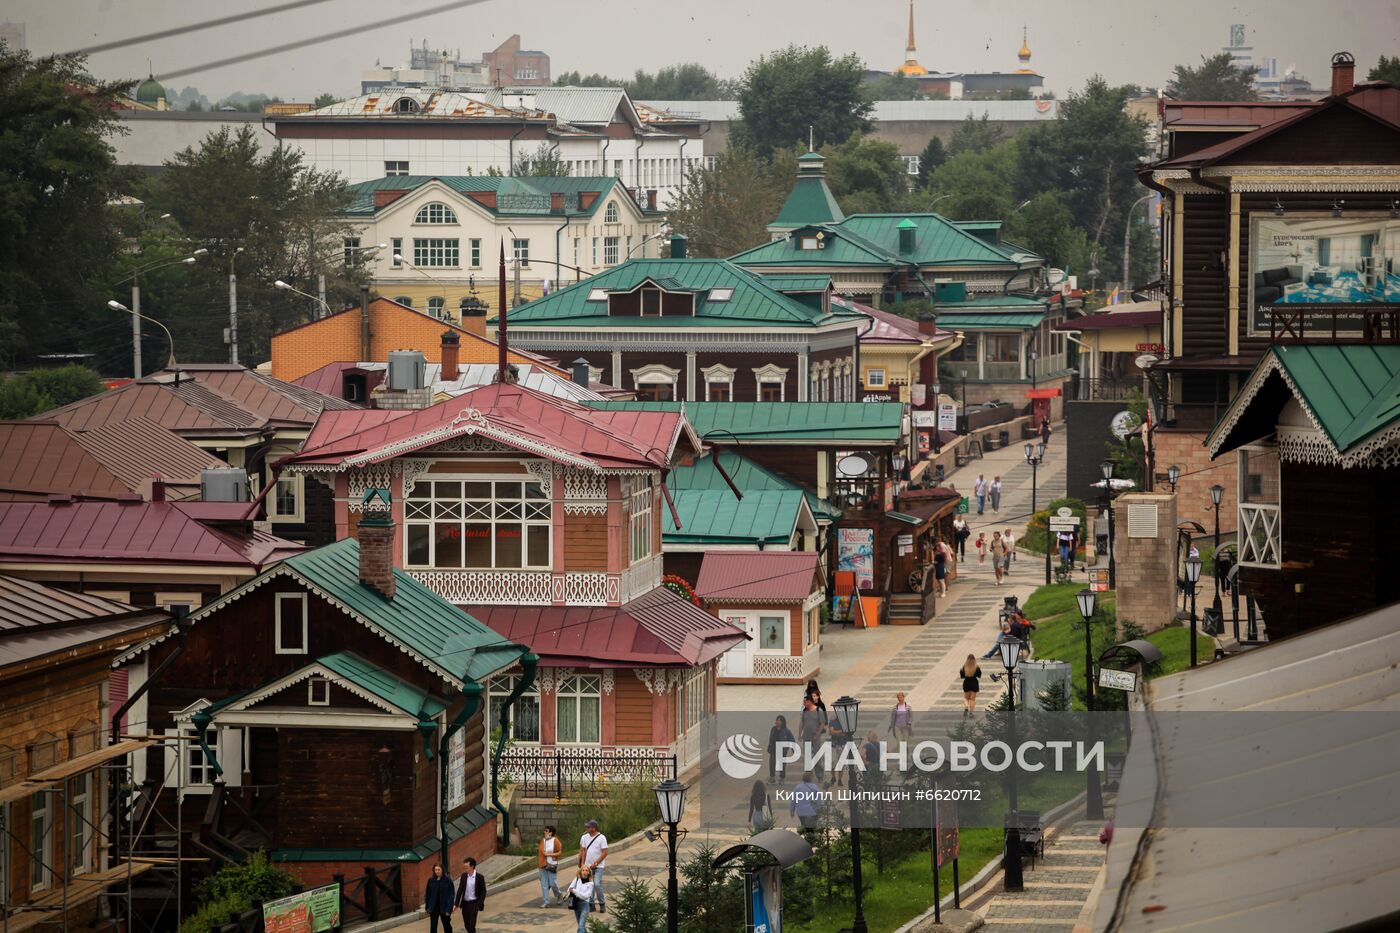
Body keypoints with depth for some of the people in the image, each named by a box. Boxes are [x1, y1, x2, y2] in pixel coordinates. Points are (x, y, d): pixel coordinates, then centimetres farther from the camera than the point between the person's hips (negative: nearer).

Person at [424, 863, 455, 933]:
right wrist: (427, 907, 5)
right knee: (433, 927, -1)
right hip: (434, 907, 2)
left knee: (447, 926, 13)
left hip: (443, 907, -2)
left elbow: (451, 895, -10)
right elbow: (427, 894, 7)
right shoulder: (431, 880, 0)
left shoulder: (448, 881, -10)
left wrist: (448, 909, -15)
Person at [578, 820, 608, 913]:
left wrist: (596, 863, -16)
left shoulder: (601, 838, -10)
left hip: (598, 866, -5)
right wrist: (582, 864, 2)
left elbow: (605, 852, -12)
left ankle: (602, 904, 2)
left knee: (597, 885, -14)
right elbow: (583, 851, 9)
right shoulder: (585, 837, 6)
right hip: (588, 866, 5)